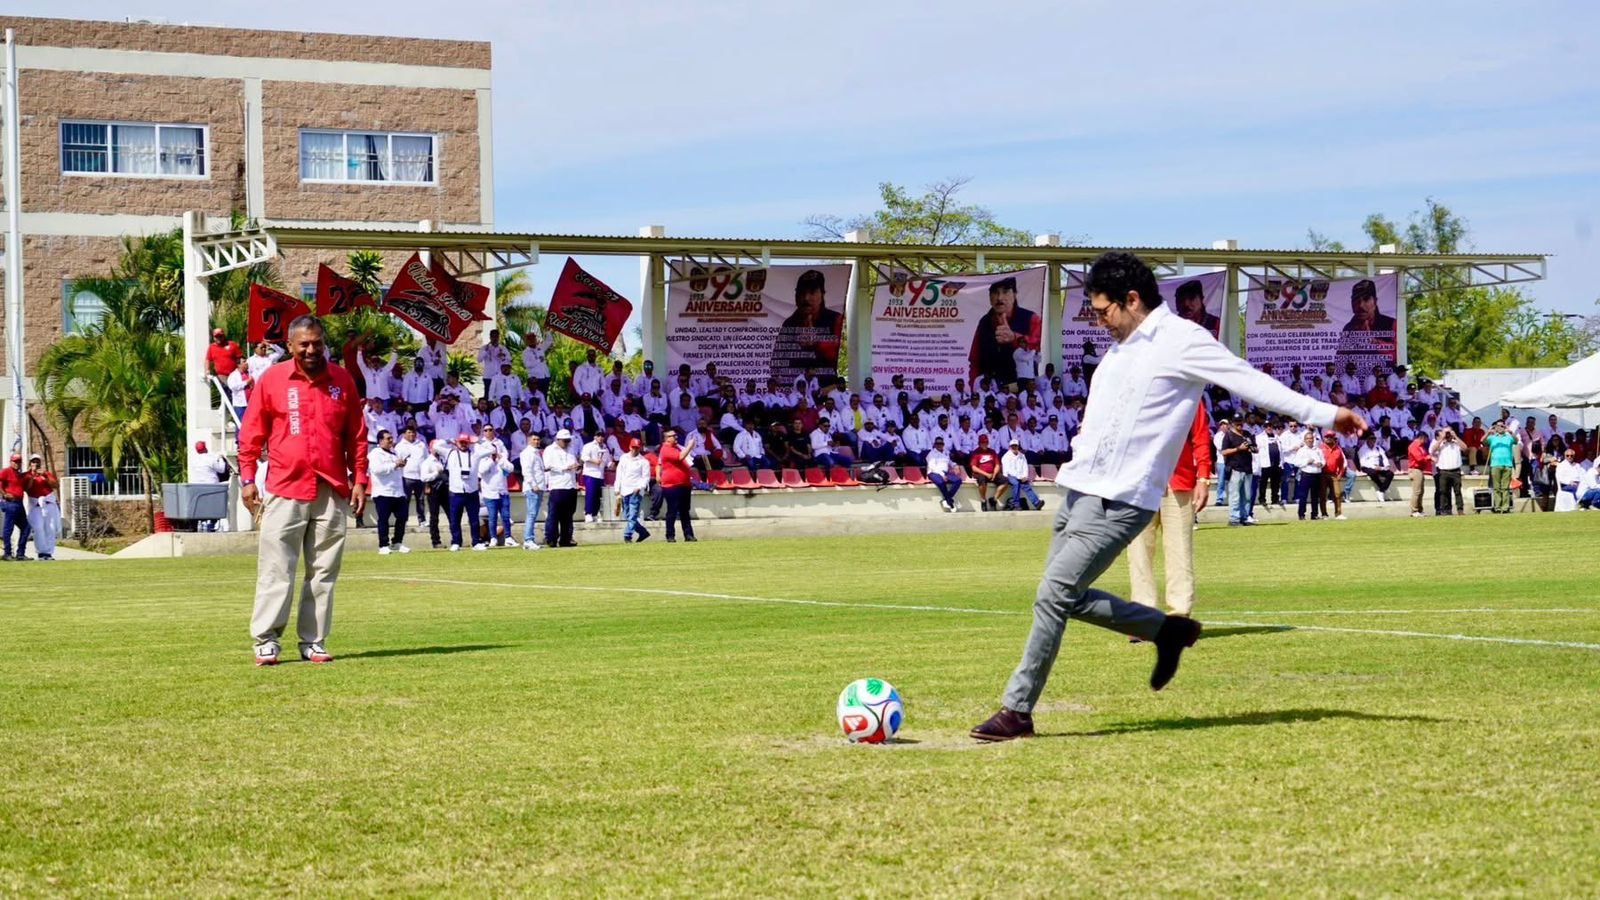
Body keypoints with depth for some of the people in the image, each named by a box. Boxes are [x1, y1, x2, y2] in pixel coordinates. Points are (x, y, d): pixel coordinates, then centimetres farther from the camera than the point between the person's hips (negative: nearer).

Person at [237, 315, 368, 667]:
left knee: (324, 572, 4)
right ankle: (266, 641, -2)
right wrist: (247, 478, -3)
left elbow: (357, 435, 10)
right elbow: (251, 433, 3)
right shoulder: (271, 380, 1)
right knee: (275, 570, -5)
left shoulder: (342, 380, 7)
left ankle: (313, 642, 9)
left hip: (332, 492, 2)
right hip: (285, 490, -2)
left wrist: (360, 480, 5)